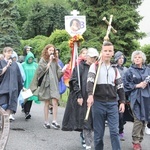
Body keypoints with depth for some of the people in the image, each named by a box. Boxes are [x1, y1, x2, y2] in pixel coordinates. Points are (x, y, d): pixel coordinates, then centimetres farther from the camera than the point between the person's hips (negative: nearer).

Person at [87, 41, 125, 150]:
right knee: (98, 131, 5)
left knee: (114, 131, -3)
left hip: (112, 103, 2)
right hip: (98, 102, -2)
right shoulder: (95, 66, 2)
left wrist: (122, 101, 6)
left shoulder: (115, 70, 13)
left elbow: (120, 86, 15)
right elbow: (90, 81, -12)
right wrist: (90, 95, -28)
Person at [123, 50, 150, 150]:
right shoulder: (130, 71, 1)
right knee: (138, 120, -10)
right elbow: (126, 84, -2)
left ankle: (140, 140, 17)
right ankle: (136, 142, 0)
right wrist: (137, 85, -10)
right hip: (136, 97, -4)